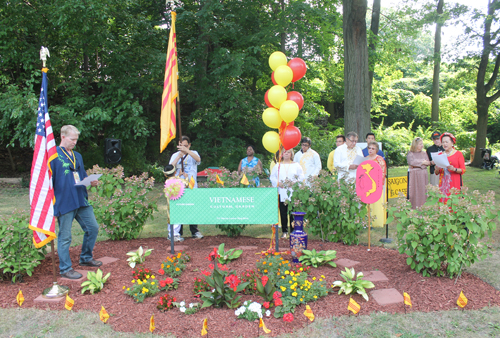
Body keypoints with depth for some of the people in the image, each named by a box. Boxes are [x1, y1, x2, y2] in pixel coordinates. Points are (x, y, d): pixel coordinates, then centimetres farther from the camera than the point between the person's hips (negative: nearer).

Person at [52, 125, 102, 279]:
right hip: (64, 202, -7)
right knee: (65, 236, 2)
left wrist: (91, 182, 1)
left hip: (81, 200, 7)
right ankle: (65, 268, 15)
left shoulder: (77, 156, 16)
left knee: (93, 228, 11)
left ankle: (86, 258, 29)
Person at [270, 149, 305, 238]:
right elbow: (272, 177, 10)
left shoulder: (296, 165, 8)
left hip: (293, 193, -1)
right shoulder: (277, 166, 12)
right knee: (283, 212, 2)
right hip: (281, 193, 1)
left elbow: (301, 177, 4)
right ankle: (284, 231, 11)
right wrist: (278, 183, -8)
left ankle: (293, 231, 7)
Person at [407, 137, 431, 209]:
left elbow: (428, 163, 4)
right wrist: (422, 162, -5)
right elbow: (412, 162, -14)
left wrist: (417, 164, -10)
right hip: (414, 175, -4)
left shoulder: (424, 153, 15)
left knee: (423, 191, 0)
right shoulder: (410, 154, 3)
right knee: (414, 191, -6)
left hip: (423, 175, 4)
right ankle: (414, 208, -2)